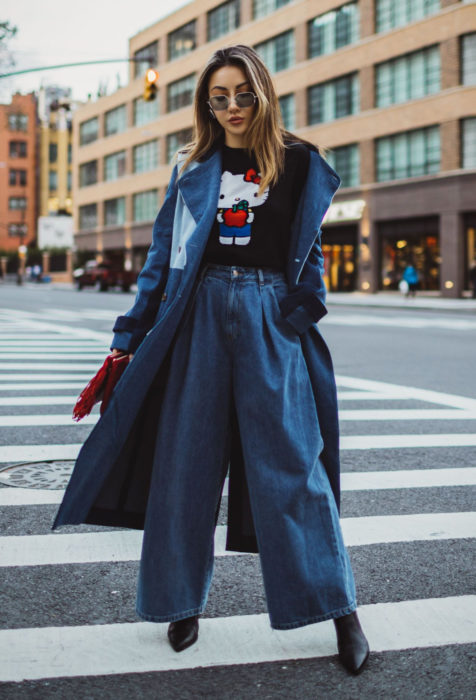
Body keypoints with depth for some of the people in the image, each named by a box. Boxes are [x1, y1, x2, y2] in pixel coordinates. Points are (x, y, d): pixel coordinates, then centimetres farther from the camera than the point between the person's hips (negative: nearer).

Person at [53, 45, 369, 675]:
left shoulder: (297, 162, 6)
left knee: (291, 457, -5)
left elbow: (308, 250, 10)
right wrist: (131, 335, 9)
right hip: (200, 314, 2)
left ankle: (339, 608, 4)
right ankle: (182, 602, 17)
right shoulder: (193, 168, 11)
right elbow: (164, 254, 12)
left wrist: (301, 314, -1)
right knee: (189, 457, 3)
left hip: (270, 318, -2)